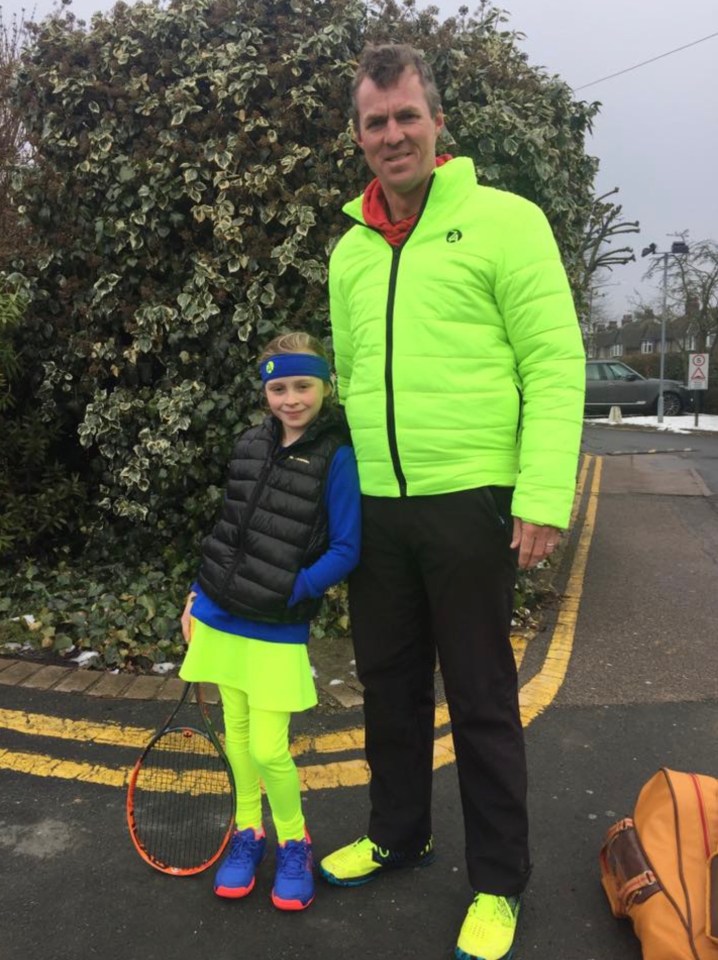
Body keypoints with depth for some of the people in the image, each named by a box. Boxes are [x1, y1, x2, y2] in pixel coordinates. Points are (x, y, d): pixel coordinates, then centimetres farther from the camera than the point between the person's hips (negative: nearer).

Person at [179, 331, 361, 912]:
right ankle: (248, 831, 36)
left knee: (268, 750, -3)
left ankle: (294, 841, 24)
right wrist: (201, 596, 13)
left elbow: (345, 551, -13)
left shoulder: (336, 458, -12)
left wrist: (288, 593, -19)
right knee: (236, 732, 16)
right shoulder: (251, 445, 5)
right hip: (222, 617, 5)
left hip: (278, 629, -5)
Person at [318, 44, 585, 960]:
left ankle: (497, 883, 25)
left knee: (480, 700, 6)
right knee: (389, 686, 17)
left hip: (470, 502, -5)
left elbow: (555, 365, -9)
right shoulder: (349, 250, 13)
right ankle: (397, 833, 39)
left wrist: (543, 495, -16)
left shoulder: (503, 220, -4)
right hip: (375, 507, 6)